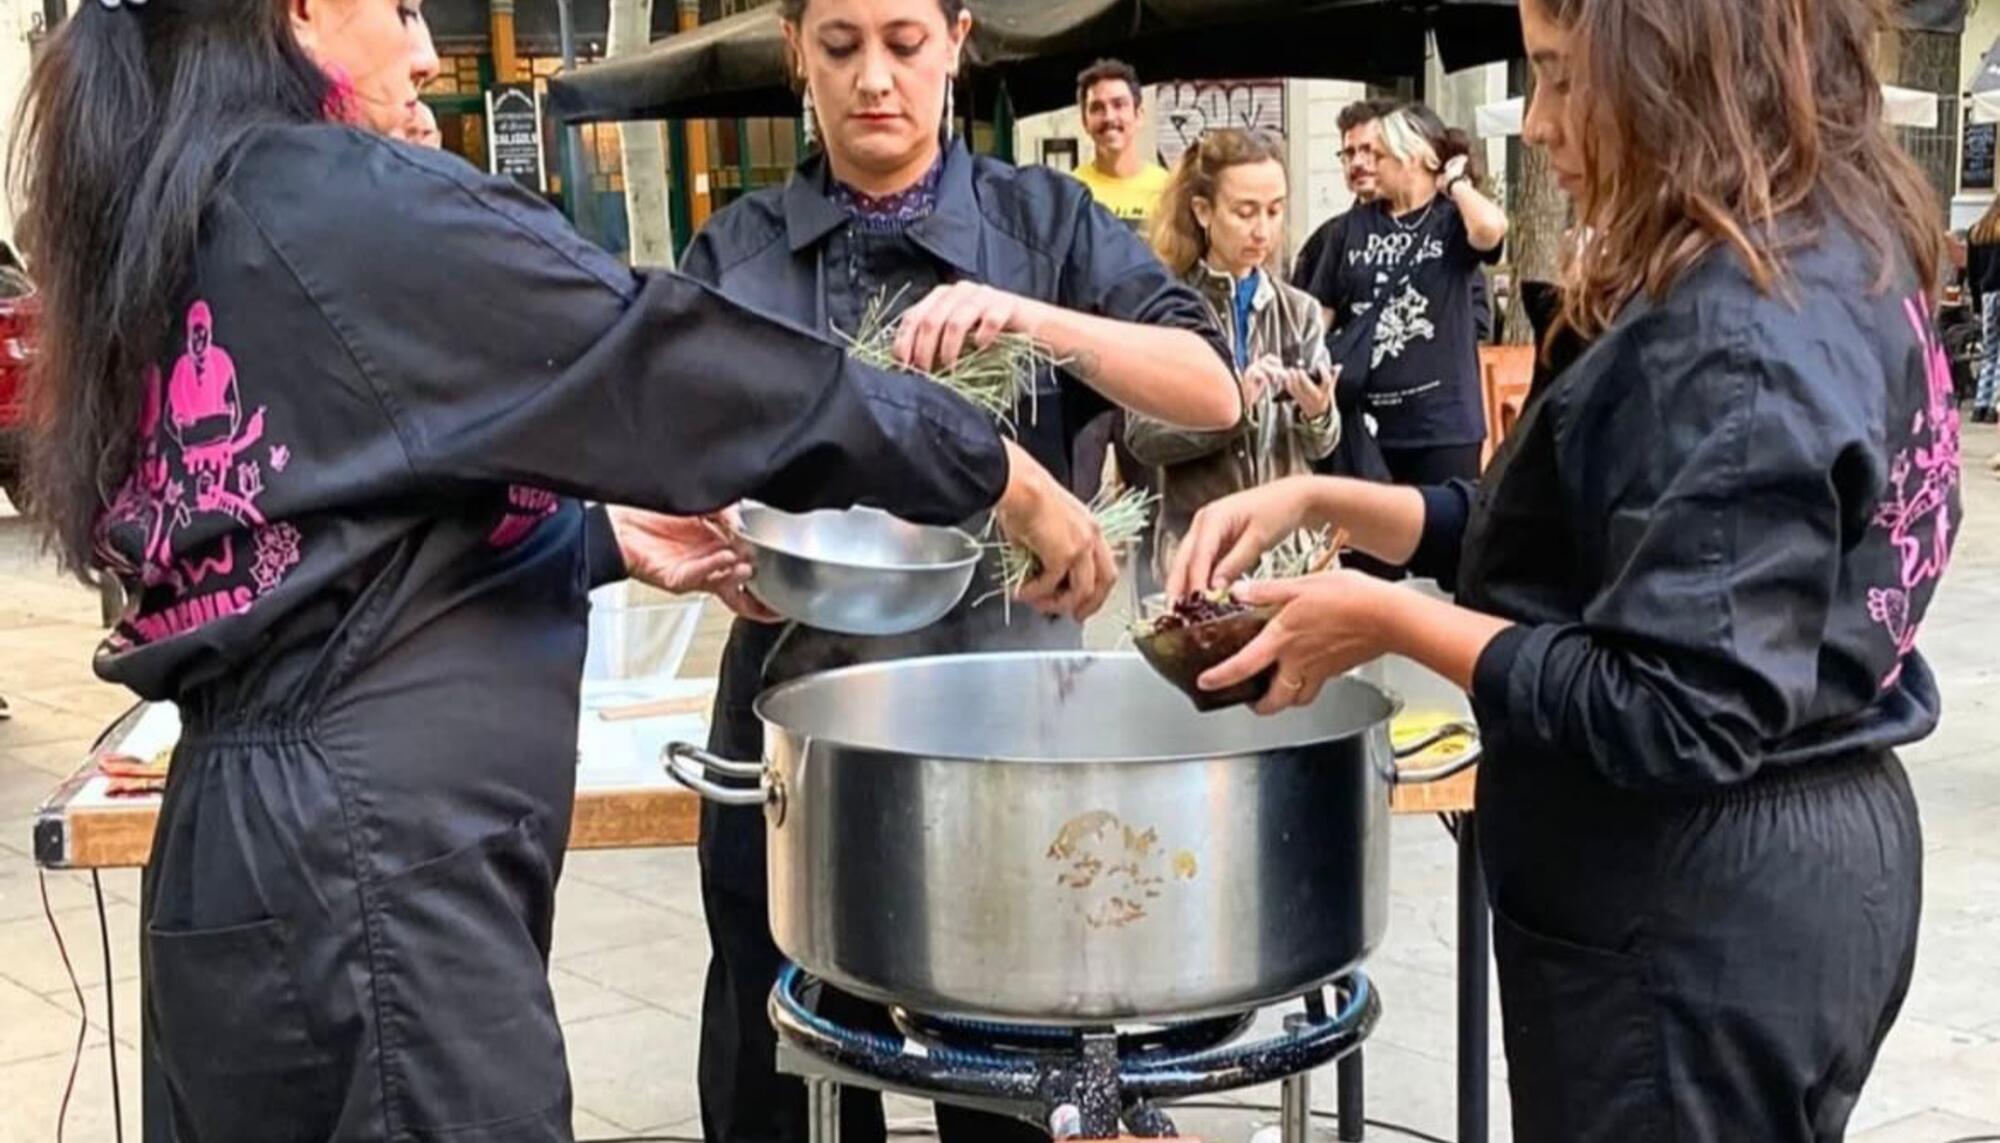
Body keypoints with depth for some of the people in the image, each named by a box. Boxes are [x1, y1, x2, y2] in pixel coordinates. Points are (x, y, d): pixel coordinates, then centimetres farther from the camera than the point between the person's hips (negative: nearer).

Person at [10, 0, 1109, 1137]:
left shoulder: (163, 240, 14)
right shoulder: (355, 204, -13)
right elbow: (675, 363, -12)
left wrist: (617, 541, 23)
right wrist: (1006, 476, -3)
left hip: (250, 844, 10)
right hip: (363, 861, -10)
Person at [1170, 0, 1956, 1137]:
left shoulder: (1743, 335, -25)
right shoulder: (1835, 269, 7)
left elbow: (1680, 720, -27)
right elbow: (1571, 541, 11)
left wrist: (1390, 622, -19)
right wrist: (1323, 500, 4)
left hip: (1697, 917, -9)